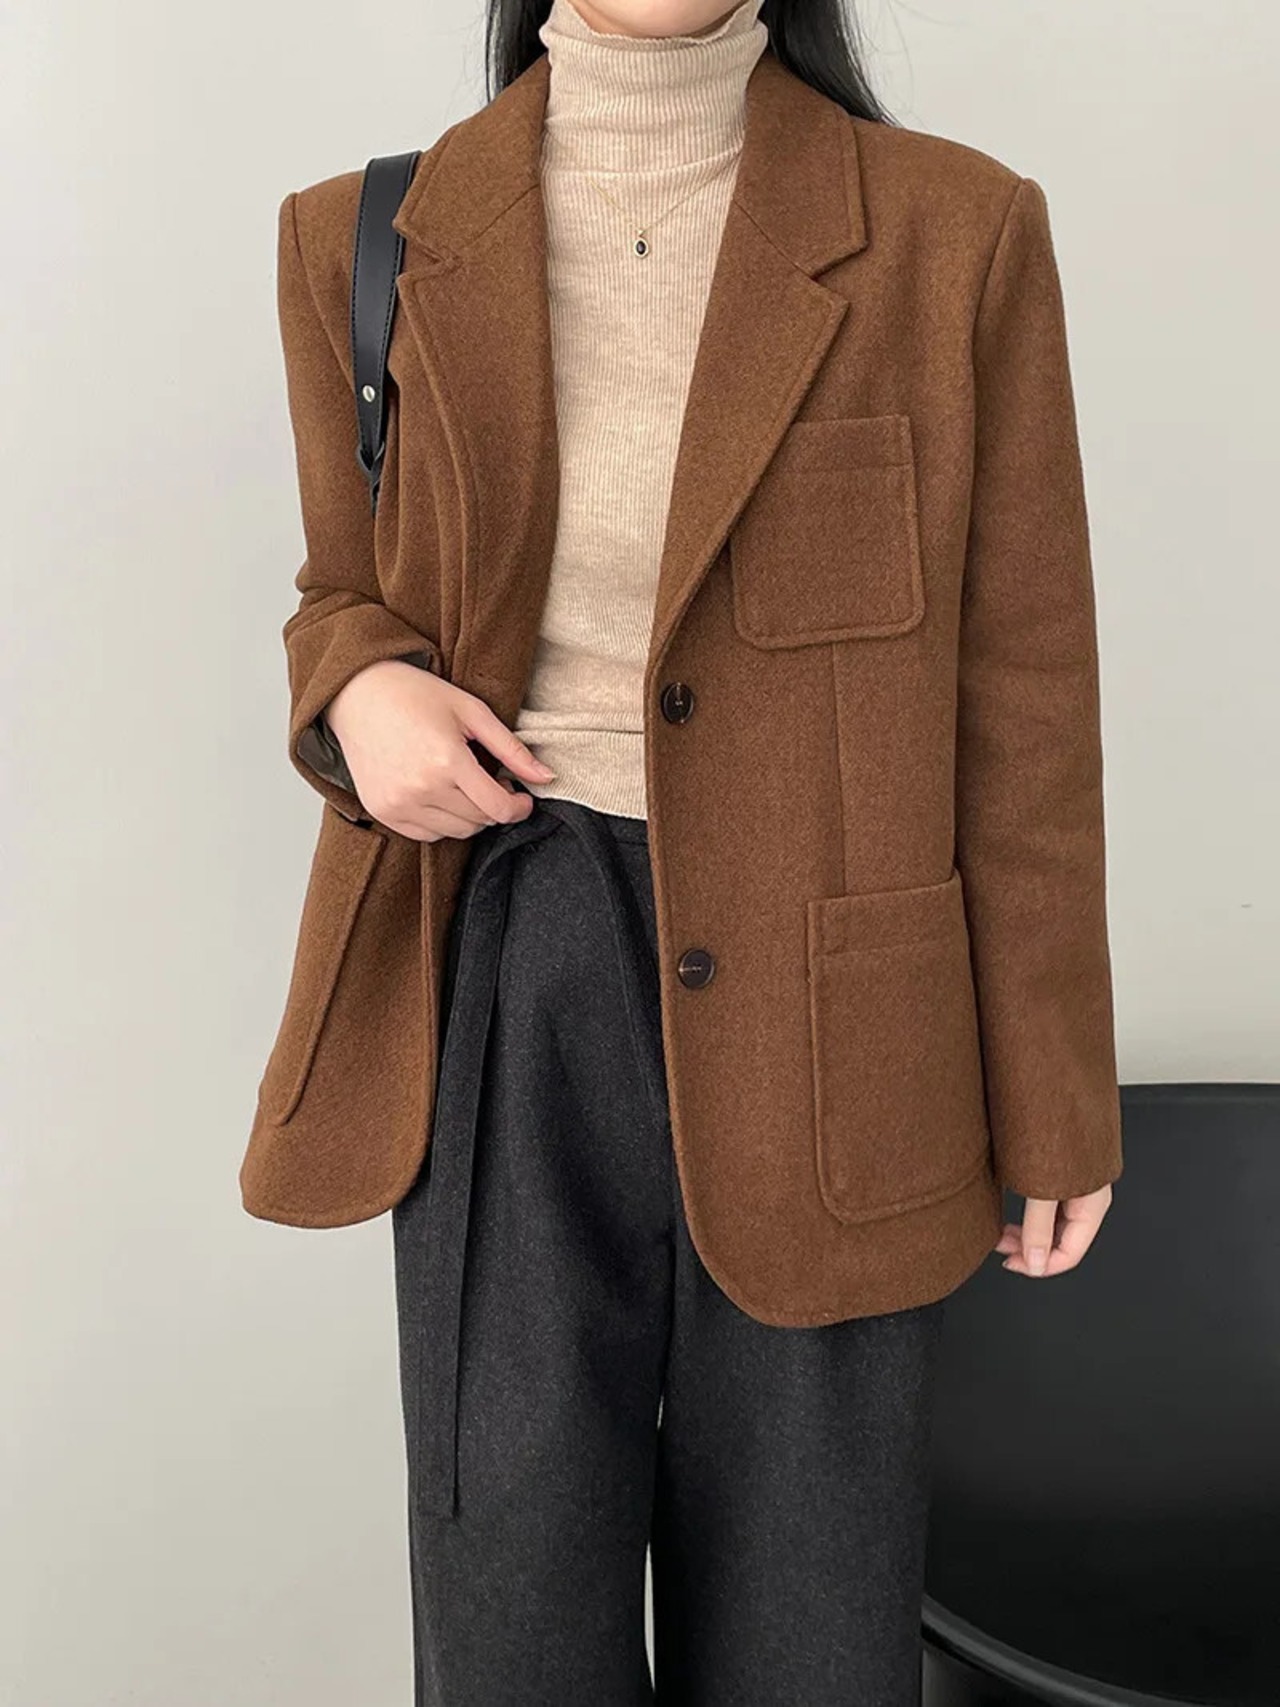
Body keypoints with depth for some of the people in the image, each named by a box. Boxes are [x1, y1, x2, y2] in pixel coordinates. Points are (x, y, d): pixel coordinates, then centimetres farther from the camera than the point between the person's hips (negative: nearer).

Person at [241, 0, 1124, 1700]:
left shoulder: (957, 231, -4)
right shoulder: (372, 240, 2)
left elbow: (1018, 697, -1)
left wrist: (1053, 1102, 3)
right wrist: (361, 694, -10)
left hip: (819, 1022, 0)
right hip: (513, 990, 1)